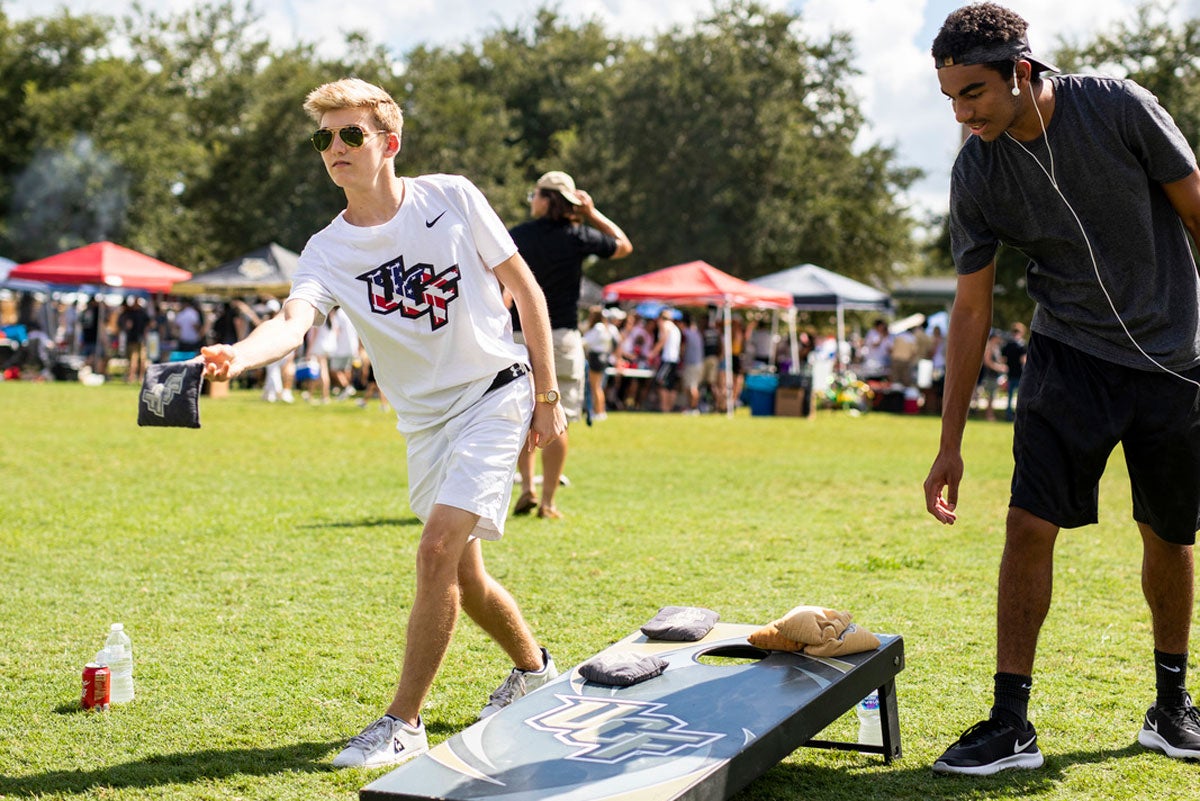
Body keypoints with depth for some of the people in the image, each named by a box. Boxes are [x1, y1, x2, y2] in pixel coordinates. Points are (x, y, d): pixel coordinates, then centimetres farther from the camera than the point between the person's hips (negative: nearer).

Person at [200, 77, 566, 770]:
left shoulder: (452, 198, -10)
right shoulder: (328, 251, -6)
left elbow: (526, 289, -2)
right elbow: (296, 319, -27)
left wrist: (548, 397, -4)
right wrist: (239, 356, -50)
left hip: (496, 394, -4)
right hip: (424, 420, 4)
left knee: (438, 550, -17)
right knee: (461, 575, 13)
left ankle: (404, 723, -8)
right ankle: (534, 670, 41)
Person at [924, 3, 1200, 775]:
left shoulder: (1118, 106, -16)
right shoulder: (976, 173, -9)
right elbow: (972, 310, -3)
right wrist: (950, 444, -3)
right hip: (1069, 357, 1)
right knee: (1030, 524, -11)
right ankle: (1011, 724, -3)